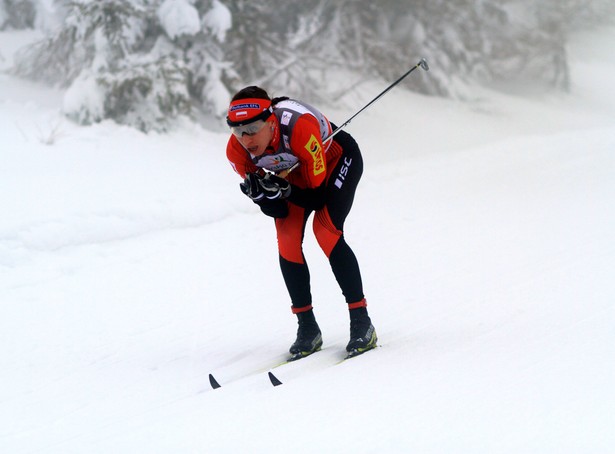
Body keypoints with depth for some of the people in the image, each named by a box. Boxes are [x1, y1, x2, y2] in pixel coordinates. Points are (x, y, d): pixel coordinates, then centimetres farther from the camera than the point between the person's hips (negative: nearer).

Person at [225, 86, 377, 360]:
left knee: (325, 230, -23)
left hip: (337, 160, -5)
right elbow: (276, 210, -18)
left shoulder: (300, 127, -43)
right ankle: (307, 328, -1)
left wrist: (279, 189, -46)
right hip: (294, 171, 5)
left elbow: (318, 195, -33)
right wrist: (265, 194, -39)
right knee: (287, 239, -13)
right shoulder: (237, 151, -27)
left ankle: (361, 322, -14)